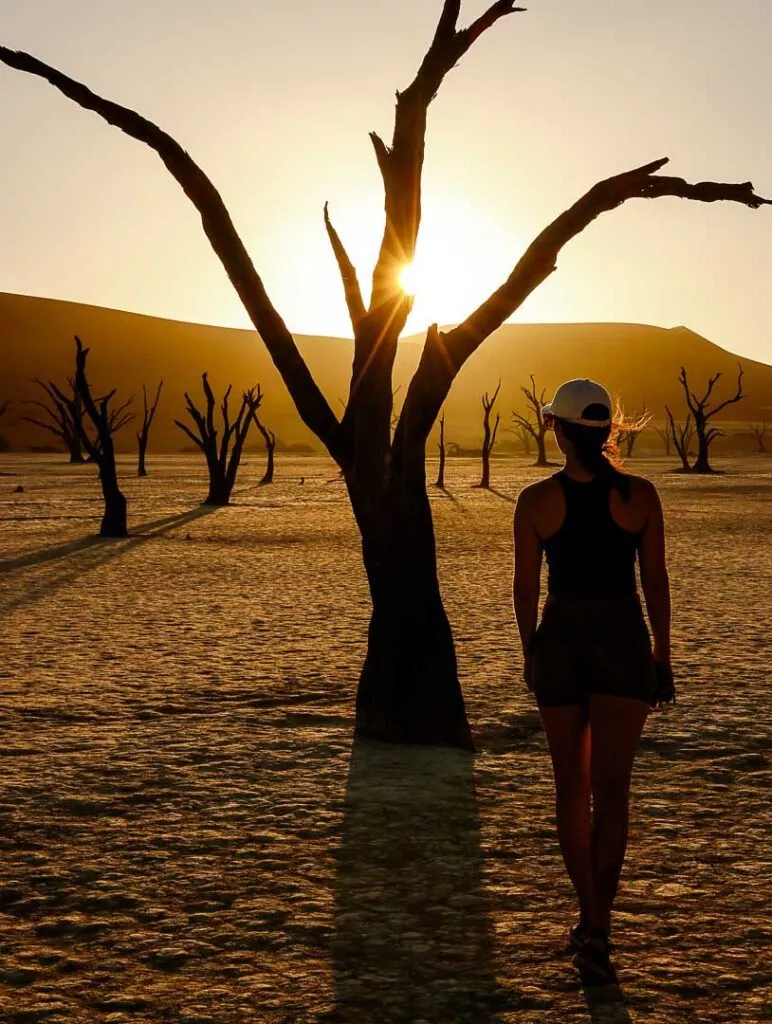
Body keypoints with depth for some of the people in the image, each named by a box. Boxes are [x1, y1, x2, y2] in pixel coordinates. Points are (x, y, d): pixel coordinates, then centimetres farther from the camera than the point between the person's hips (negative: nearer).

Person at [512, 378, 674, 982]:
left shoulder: (536, 500, -6)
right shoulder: (640, 495, -5)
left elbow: (526, 586, -1)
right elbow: (656, 581, -1)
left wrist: (529, 650, 13)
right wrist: (662, 655, 8)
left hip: (560, 643, 1)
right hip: (623, 643, 0)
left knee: (571, 786, 15)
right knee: (611, 790, -2)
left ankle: (589, 916, 24)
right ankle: (597, 928, -14)